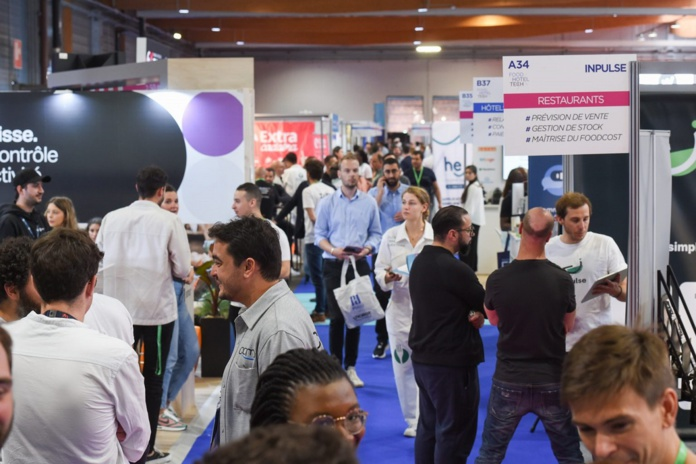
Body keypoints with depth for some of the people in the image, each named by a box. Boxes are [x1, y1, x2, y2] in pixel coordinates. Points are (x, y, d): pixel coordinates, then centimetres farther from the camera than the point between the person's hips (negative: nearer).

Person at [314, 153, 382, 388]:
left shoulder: (369, 203, 3)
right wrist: (333, 250, -17)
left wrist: (367, 248, -15)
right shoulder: (327, 203, 0)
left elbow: (376, 233, 5)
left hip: (359, 264, 2)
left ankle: (351, 367, 16)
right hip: (334, 265, -1)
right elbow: (319, 234, 1)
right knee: (336, 317, -1)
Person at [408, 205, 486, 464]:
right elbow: (487, 306, -12)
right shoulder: (455, 269, -21)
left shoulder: (419, 262, 7)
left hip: (422, 358, 9)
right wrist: (478, 315, 8)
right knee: (454, 432, 1)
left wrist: (471, 314, -6)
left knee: (428, 427, 16)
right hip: (452, 362, -9)